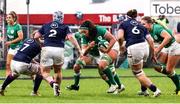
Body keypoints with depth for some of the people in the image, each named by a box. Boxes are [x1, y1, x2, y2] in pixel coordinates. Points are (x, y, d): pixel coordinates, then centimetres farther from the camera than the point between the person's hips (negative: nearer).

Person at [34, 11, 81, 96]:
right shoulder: (64, 27, 10)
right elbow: (70, 37, -3)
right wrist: (79, 49, -5)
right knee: (58, 71, 24)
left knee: (45, 72, 5)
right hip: (59, 50, 0)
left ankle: (52, 83, -23)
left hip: (47, 49, 0)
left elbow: (36, 36, 13)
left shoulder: (46, 26, 16)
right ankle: (57, 89, 25)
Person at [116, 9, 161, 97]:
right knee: (139, 70, 31)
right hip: (145, 47, 5)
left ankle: (155, 89, -4)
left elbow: (119, 37, -4)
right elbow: (150, 41, 14)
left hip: (133, 48, -5)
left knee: (137, 73, 9)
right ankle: (144, 90, 32)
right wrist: (153, 55, 21)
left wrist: (121, 46, 15)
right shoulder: (141, 26, 23)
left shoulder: (123, 24, 13)